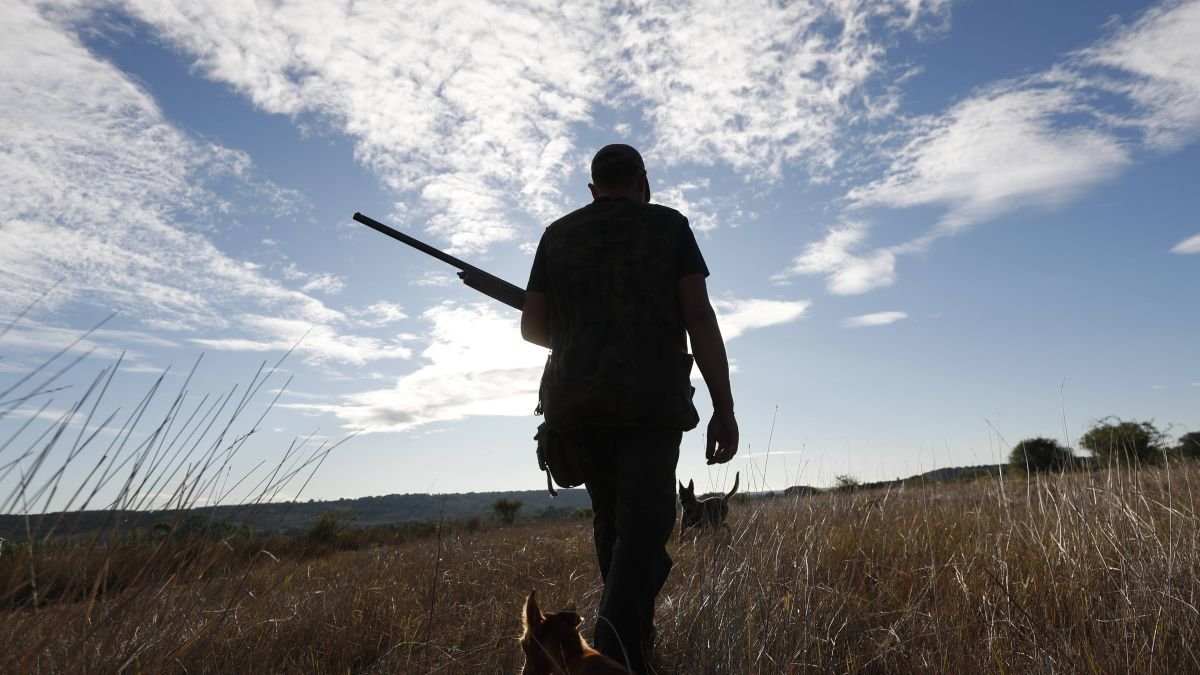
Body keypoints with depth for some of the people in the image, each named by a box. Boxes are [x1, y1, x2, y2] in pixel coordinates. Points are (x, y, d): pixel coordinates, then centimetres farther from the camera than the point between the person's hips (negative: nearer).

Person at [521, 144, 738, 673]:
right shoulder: (668, 225, 6)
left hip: (575, 402, 4)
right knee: (640, 530, -2)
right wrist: (724, 408, -4)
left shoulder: (558, 234, 14)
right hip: (651, 402, -4)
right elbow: (700, 318, -4)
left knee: (612, 521, 20)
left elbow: (532, 326, 14)